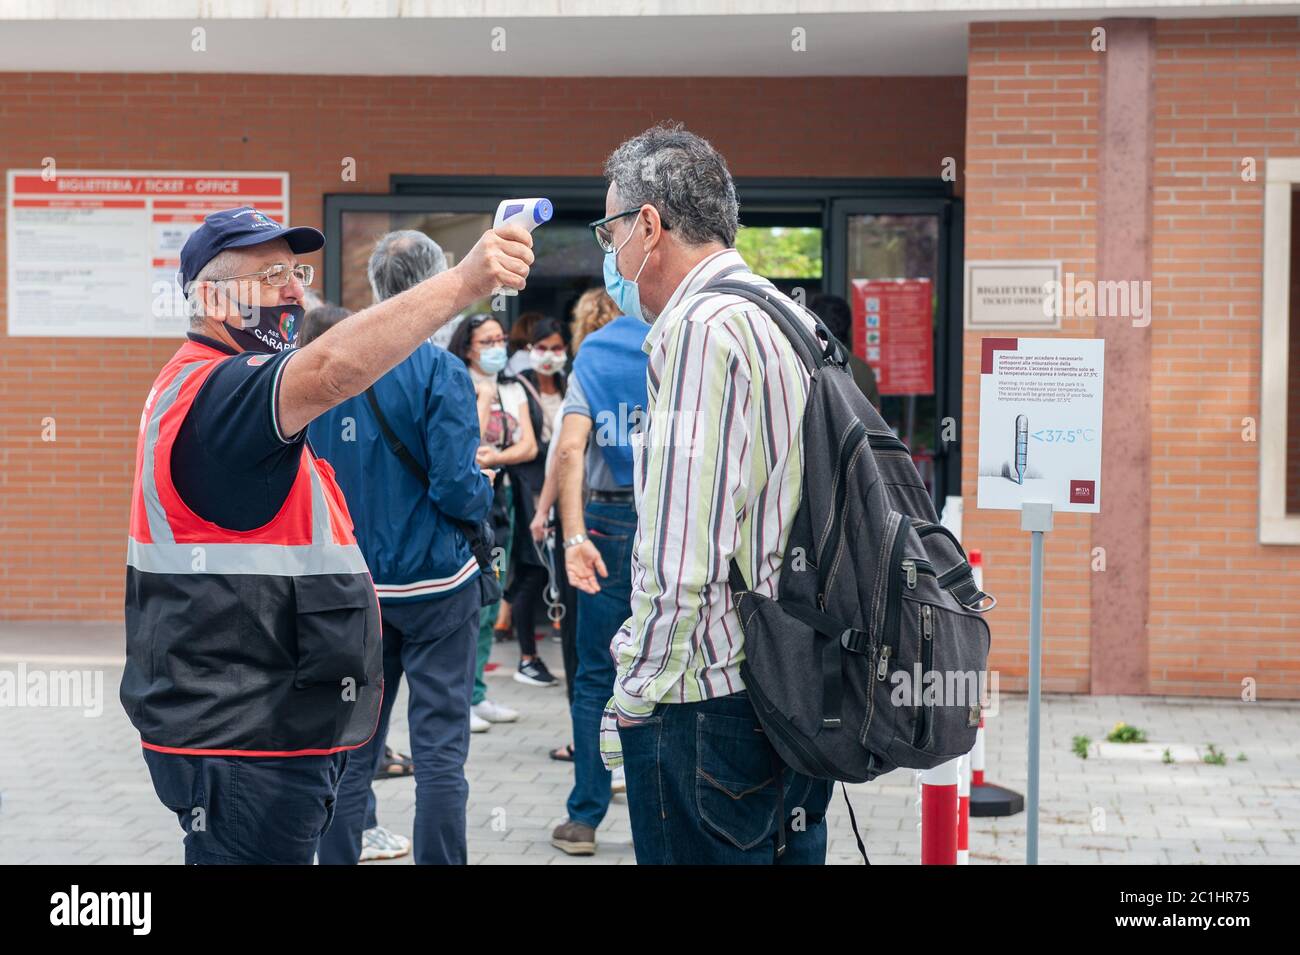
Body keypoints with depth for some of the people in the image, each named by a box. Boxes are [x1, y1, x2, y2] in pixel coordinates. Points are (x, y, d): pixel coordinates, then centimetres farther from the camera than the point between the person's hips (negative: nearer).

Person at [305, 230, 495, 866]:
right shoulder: (441, 372, -14)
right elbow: (457, 488, -19)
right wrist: (485, 498, 1)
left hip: (354, 584, 5)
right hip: (433, 581, -5)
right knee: (440, 748, 2)